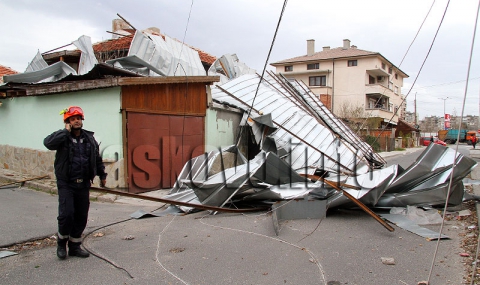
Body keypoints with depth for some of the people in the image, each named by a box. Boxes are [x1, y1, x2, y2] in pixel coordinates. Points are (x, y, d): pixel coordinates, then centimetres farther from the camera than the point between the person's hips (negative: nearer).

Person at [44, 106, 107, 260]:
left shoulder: (89, 138, 10)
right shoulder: (62, 137, -2)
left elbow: (97, 159, 18)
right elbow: (48, 143, -25)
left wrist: (102, 175, 21)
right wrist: (66, 131, -19)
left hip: (83, 184, 4)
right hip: (66, 184, -4)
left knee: (81, 217, 8)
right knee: (66, 214, -11)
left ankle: (74, 246, 23)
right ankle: (61, 243, 15)